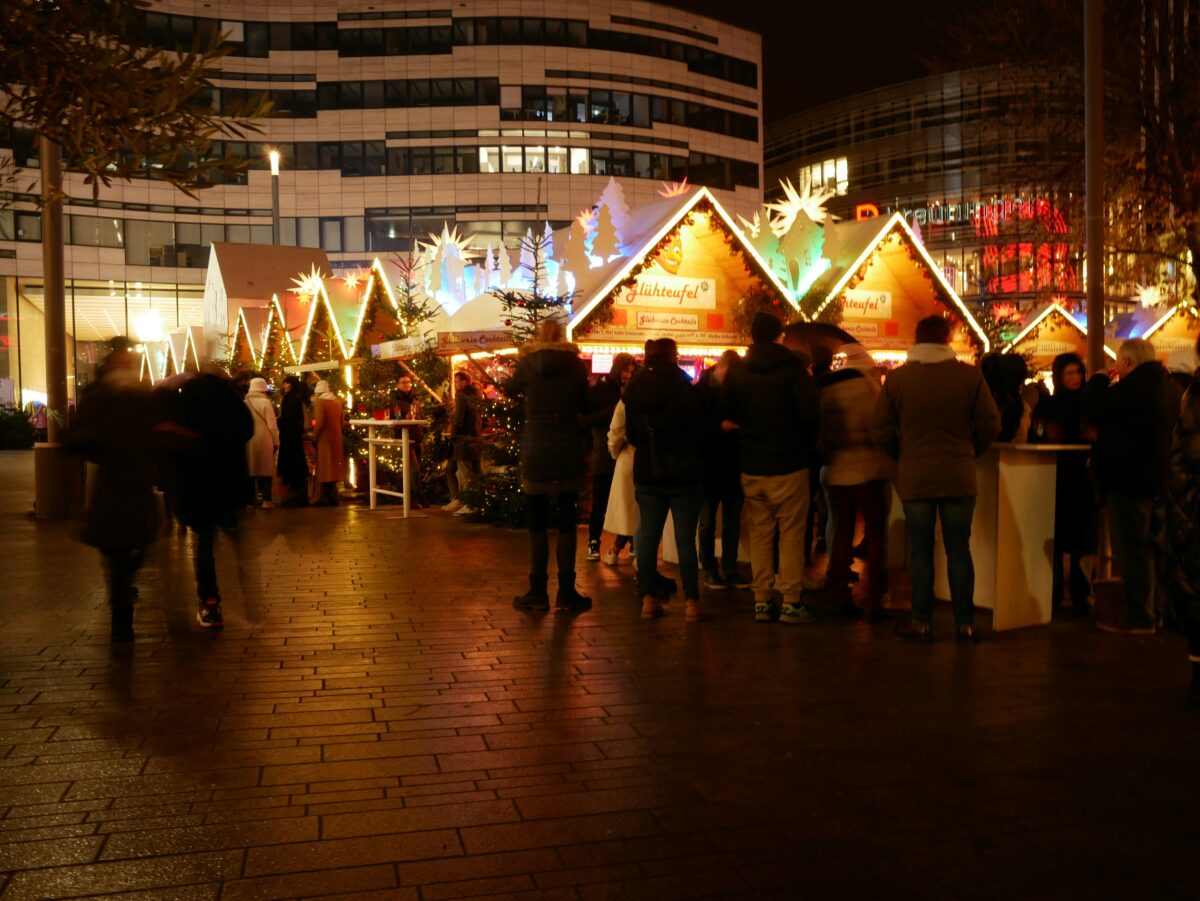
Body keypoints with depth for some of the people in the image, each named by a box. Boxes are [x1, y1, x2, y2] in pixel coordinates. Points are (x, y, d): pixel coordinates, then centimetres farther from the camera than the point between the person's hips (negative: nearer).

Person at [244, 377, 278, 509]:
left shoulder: (244, 403, 0)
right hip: (264, 440, -3)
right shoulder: (265, 402, -9)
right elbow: (272, 424, -10)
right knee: (266, 469, 1)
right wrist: (276, 441, -1)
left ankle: (251, 498, 14)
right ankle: (266, 500, -4)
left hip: (249, 441, 3)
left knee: (250, 469, 10)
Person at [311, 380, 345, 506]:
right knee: (333, 467, 13)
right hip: (336, 437, 7)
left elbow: (319, 423, -19)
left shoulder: (319, 402, -12)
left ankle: (327, 498, -1)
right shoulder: (337, 401, 9)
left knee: (324, 469, -1)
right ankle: (333, 497, 16)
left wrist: (314, 437, -9)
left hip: (324, 439, -7)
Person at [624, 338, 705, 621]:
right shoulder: (685, 390, -13)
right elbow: (698, 430, -7)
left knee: (647, 537, 8)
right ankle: (691, 601, 4)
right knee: (686, 540, 2)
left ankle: (649, 598, 10)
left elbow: (632, 435, 8)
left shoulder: (634, 391, 0)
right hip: (683, 475, -3)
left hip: (647, 474, 3)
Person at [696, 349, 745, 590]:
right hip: (709, 466, -3)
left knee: (733, 523, 9)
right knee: (707, 522, 6)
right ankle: (709, 570, 16)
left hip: (733, 467, 4)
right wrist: (721, 428, -23)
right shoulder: (700, 391, -6)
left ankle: (730, 569, 18)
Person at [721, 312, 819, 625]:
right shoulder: (792, 367, -8)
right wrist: (807, 446, 1)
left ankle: (762, 601, 11)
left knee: (760, 534, 10)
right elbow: (810, 413, -15)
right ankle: (791, 602, 2)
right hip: (789, 464, -4)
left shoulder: (736, 370, 4)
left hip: (751, 466, 4)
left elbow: (727, 414, 7)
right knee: (792, 534, 2)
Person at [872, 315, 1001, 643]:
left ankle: (922, 622, 11)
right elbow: (990, 425, -2)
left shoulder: (897, 378, -3)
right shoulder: (970, 375, -4)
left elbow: (881, 431, -1)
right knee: (959, 550, 8)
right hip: (959, 476, 0)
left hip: (914, 477, 0)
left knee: (920, 550, 7)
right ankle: (965, 623, 12)